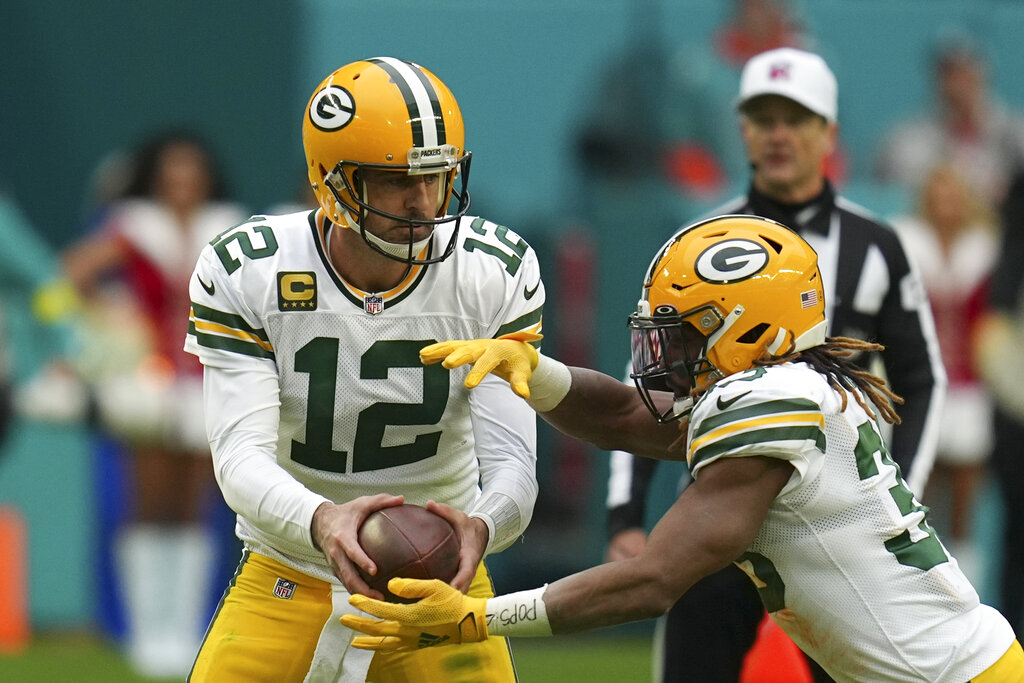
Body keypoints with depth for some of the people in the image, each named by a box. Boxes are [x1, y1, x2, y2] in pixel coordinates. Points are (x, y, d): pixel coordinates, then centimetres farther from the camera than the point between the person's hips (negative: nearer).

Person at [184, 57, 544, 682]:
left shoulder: (494, 274, -11)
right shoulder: (246, 273, -15)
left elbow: (511, 465, -16)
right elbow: (242, 457, -23)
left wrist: (480, 526, -40)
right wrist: (321, 522, -45)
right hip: (289, 578, -1)